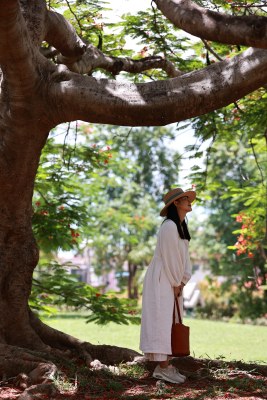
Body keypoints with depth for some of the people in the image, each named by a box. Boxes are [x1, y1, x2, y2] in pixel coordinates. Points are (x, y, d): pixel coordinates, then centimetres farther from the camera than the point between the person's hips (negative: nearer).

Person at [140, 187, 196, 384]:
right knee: (162, 320, -10)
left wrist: (182, 281, 2)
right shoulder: (169, 226, -17)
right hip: (162, 281, -10)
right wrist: (176, 283, -11)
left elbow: (184, 256, 11)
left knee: (170, 322, 9)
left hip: (173, 282, 10)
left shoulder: (181, 227, 12)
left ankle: (166, 364, 12)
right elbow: (170, 257, -18)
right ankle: (163, 367, -10)